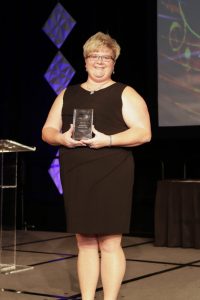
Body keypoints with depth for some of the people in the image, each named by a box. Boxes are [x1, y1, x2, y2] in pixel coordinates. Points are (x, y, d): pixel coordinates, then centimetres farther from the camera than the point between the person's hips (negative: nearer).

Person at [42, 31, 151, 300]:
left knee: (109, 243, -4)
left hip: (110, 177, -4)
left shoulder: (125, 94, 2)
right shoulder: (67, 95, 16)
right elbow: (47, 131, 15)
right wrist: (62, 138, -8)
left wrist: (107, 140, -19)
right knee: (85, 243, 8)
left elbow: (144, 133, -6)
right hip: (75, 178, 4)